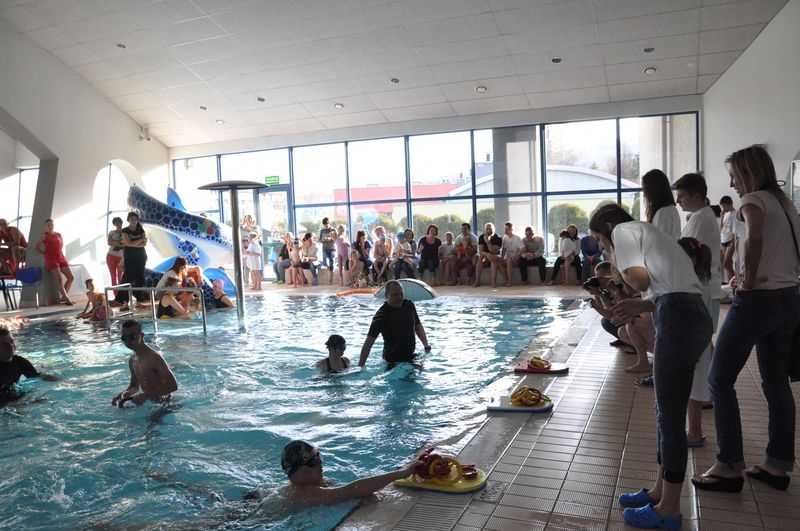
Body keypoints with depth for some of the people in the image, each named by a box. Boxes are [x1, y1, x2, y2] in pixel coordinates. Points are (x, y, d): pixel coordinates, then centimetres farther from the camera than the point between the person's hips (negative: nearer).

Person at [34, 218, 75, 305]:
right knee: (59, 279, -15)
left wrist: (57, 251, 13)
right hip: (51, 260, -6)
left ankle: (64, 297, 6)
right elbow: (35, 247, 1)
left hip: (61, 258, 6)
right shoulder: (44, 236, -3)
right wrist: (44, 252, 0)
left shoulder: (59, 235, 10)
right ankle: (67, 299, -17)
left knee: (71, 277, -1)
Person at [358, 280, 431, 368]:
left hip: (411, 356, 5)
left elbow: (418, 326, 16)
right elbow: (369, 342, -19)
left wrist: (426, 346, 10)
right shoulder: (382, 314, -17)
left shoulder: (409, 306, -1)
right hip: (393, 361, -5)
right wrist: (361, 366, -23)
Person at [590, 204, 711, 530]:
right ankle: (660, 491, 29)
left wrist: (619, 267, 5)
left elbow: (638, 278, -15)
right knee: (666, 411, 17)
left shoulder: (624, 230, 0)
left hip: (679, 320, -10)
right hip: (691, 316, 10)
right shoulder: (645, 232, 27)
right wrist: (641, 305, 20)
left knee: (670, 415, -2)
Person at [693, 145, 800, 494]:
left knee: (719, 379, -1)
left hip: (756, 301, -9)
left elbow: (754, 240, -32)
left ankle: (729, 467, 3)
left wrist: (748, 281, -20)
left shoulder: (754, 200, -11)